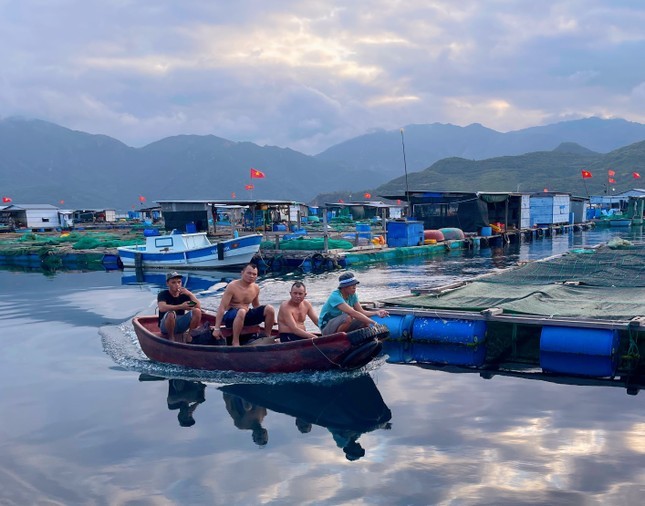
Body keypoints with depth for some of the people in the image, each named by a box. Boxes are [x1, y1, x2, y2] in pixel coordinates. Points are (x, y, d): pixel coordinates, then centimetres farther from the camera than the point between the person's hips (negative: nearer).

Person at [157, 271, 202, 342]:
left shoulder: (184, 295, 2)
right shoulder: (163, 294, -8)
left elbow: (199, 307, -9)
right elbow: (162, 308, -31)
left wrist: (190, 294, -20)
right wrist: (181, 306, -33)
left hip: (180, 325, 4)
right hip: (166, 326, -4)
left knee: (197, 311, -17)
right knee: (170, 313, -36)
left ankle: (189, 336, -6)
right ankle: (171, 338, -15)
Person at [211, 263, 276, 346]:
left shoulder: (256, 288, 3)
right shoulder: (232, 286, -15)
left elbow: (256, 306, 20)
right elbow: (222, 307, -19)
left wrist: (270, 318, 12)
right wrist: (217, 328, -25)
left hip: (245, 315, 6)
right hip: (230, 315, -6)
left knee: (270, 309, -12)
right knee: (241, 311, -41)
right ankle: (235, 342, -29)